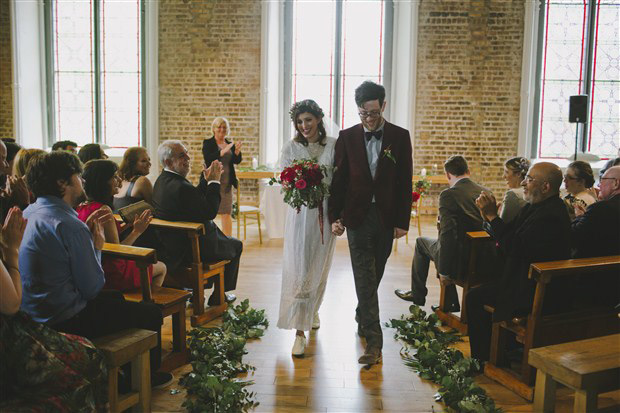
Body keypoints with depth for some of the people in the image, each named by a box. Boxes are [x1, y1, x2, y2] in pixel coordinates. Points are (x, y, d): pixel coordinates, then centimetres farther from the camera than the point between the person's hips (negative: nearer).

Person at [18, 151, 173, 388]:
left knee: (116, 297, 30)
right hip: (64, 321, -10)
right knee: (152, 313, 4)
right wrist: (97, 247, -5)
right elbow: (92, 288, -19)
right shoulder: (70, 226, -26)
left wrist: (87, 230, 6)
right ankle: (146, 376, 29)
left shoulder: (30, 213, 2)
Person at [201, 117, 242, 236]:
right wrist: (224, 151, -25)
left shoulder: (230, 144, 14)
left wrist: (237, 151, -18)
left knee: (227, 213, 1)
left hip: (226, 184, 4)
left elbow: (237, 161, 3)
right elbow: (208, 159, -15)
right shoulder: (207, 143, 1)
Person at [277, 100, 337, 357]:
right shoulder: (291, 147, 1)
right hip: (300, 213, -1)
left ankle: (313, 311, 42)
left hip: (325, 213, 1)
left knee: (319, 268, 15)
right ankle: (300, 331, 1)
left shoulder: (333, 145, 1)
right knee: (298, 271, -5)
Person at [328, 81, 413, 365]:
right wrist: (335, 217, -1)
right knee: (365, 278, -3)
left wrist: (403, 221, -2)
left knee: (374, 276, 14)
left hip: (387, 218, 1)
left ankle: (362, 318, 39)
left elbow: (405, 182, 1)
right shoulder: (347, 137, 1)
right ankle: (373, 340, -1)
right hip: (358, 217, -1)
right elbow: (338, 180, 3)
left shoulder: (400, 137, 1)